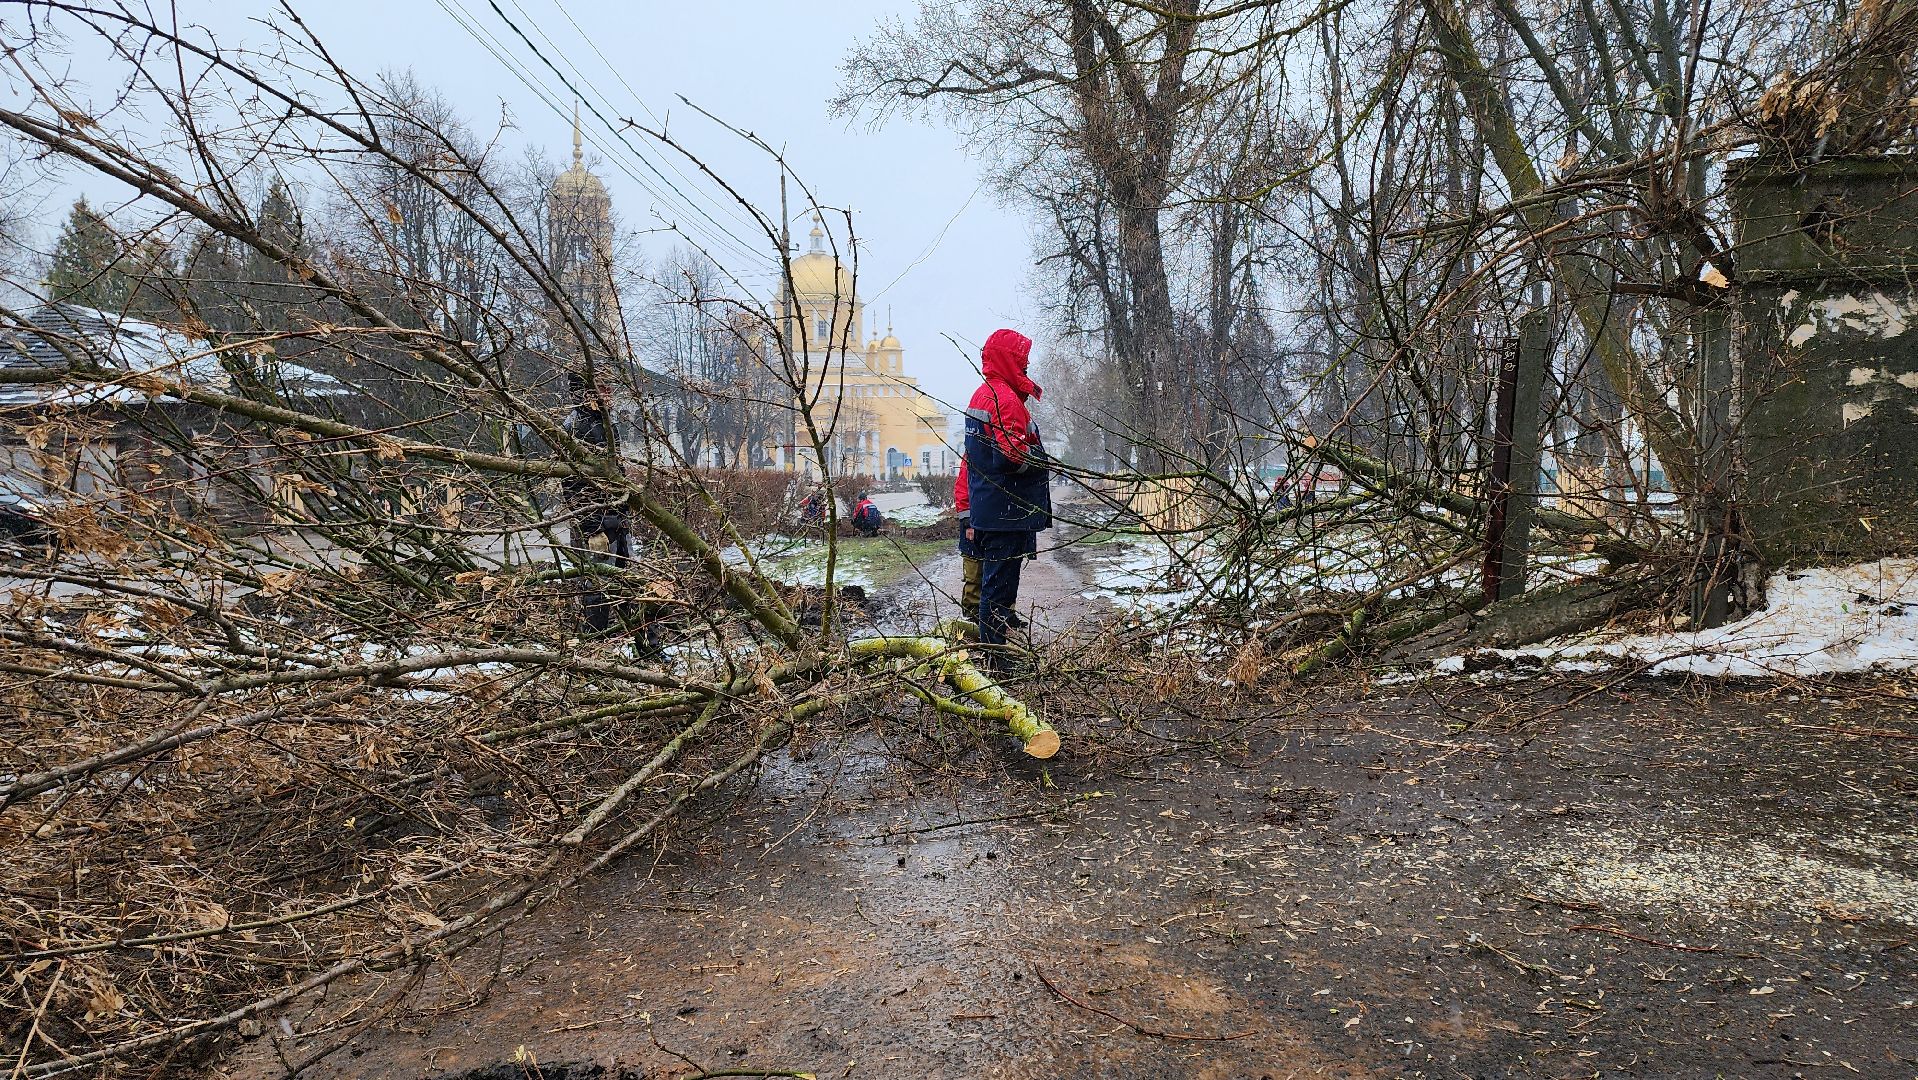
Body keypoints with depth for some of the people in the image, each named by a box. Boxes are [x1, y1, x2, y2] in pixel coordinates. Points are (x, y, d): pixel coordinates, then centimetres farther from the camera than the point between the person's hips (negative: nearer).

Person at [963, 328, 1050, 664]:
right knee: (1000, 585, -6)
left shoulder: (981, 395, 18)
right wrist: (1039, 455, -8)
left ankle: (990, 652, 23)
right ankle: (993, 657, -2)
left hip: (987, 509, 10)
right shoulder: (1006, 398, -15)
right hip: (1007, 510, -10)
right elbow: (1011, 455, -26)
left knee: (994, 582, 16)